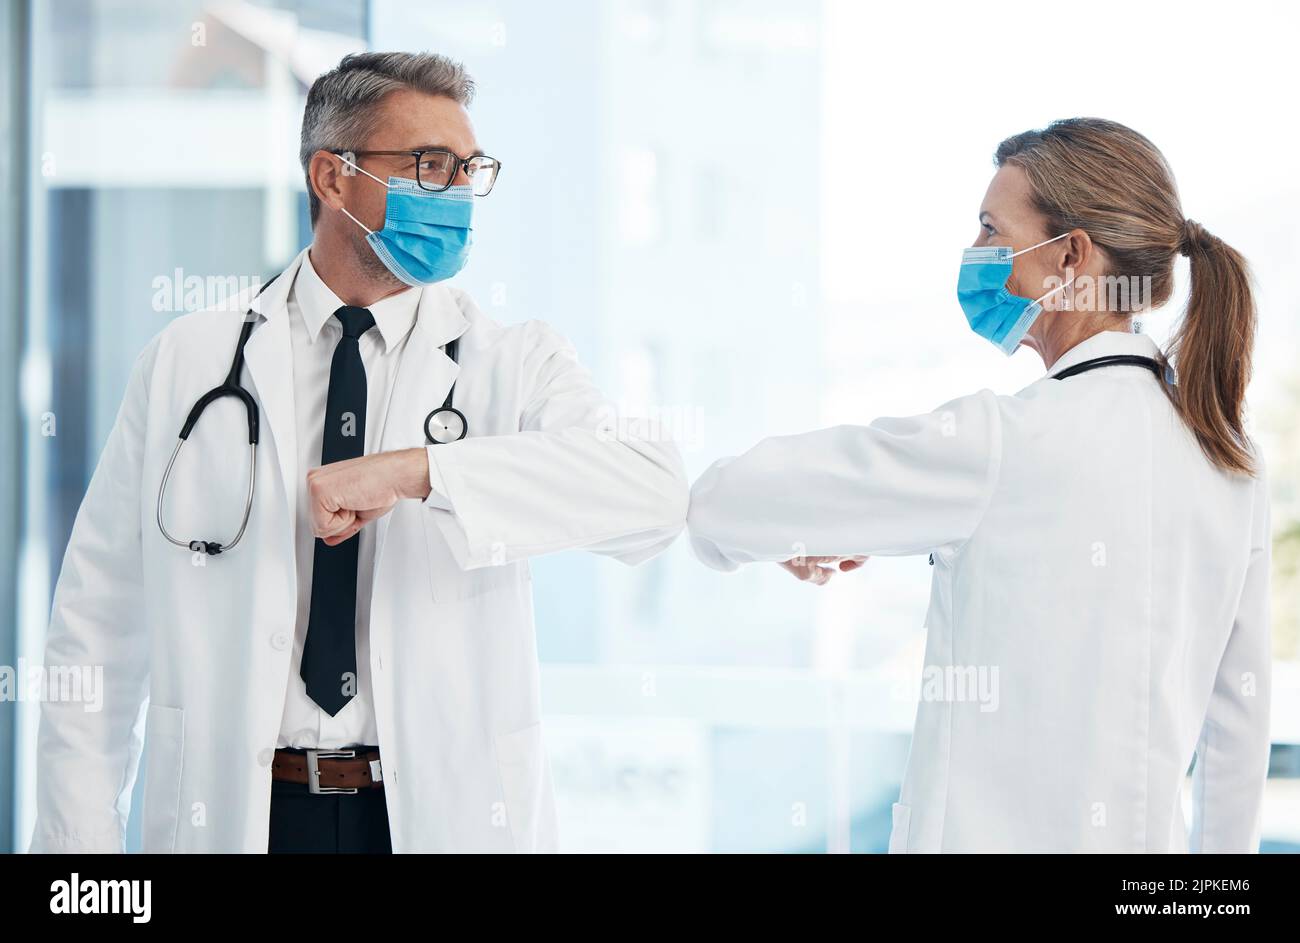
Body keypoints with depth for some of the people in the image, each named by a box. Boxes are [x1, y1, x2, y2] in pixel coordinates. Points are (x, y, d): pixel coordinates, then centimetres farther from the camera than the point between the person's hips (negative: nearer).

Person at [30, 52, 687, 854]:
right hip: (233, 814, 1)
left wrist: (418, 471, -26)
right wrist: (80, 837, -2)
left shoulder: (517, 366, 2)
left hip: (447, 813, 0)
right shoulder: (185, 365, 4)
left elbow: (654, 493, -19)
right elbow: (99, 623, 5)